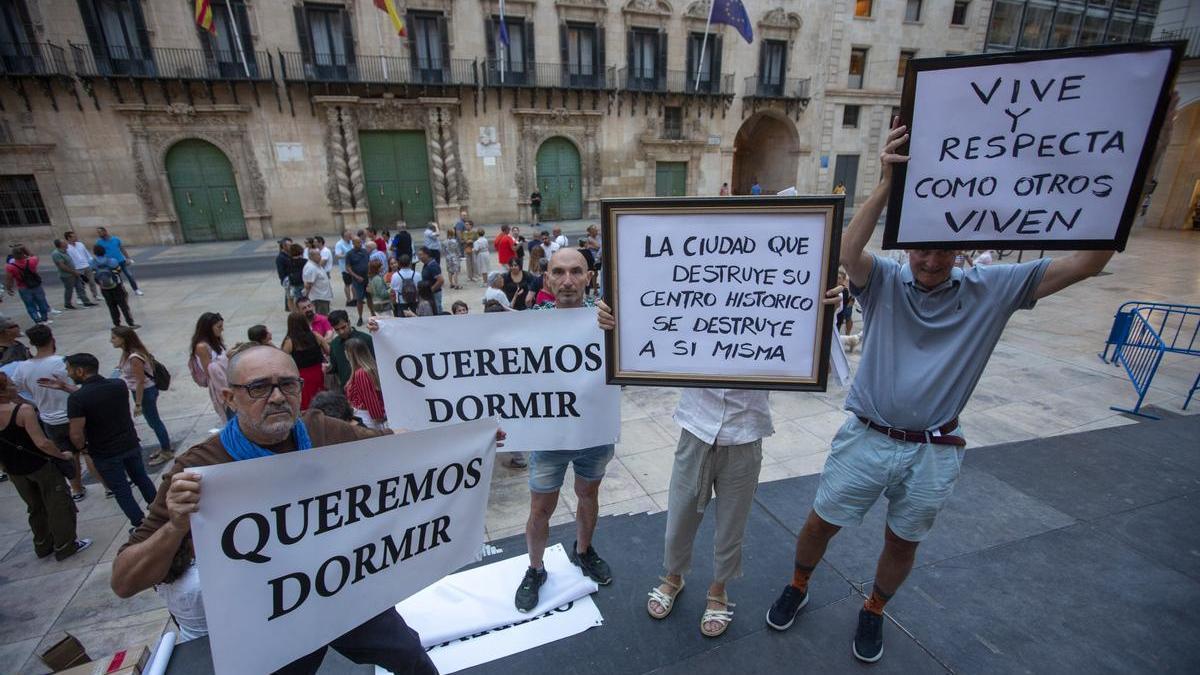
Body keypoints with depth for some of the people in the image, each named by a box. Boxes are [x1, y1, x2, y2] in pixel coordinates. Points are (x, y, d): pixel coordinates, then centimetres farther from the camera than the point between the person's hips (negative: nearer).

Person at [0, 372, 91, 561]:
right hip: (40, 465, -6)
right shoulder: (23, 409, -23)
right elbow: (41, 442, -25)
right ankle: (65, 546, 13)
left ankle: (43, 545, 33)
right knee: (58, 505, 7)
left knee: (35, 507, 22)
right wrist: (62, 455, -13)